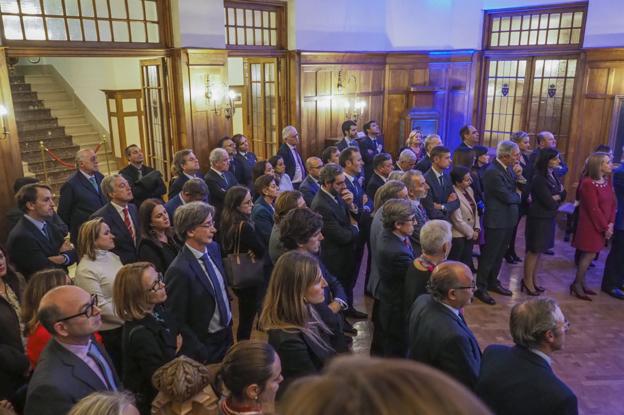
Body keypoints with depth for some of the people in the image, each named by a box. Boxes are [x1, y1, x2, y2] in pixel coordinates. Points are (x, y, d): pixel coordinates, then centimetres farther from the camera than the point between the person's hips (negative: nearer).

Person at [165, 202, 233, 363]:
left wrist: (229, 315, 13)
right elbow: (176, 321, -20)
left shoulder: (213, 248, -4)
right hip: (205, 344, -7)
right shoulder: (180, 270, -28)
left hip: (227, 333, 7)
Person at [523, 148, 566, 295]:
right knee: (534, 251, 3)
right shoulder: (539, 179, -19)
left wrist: (555, 196, -11)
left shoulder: (552, 175, 7)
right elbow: (550, 203, -21)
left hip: (549, 218, 8)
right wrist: (557, 198, -2)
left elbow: (563, 195, 9)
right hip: (539, 219, -8)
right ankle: (527, 282, 14)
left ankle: (533, 280, 25)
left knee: (539, 251, 14)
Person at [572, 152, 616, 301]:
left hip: (603, 225, 7)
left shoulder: (607, 182, 8)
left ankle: (581, 283, 22)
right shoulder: (588, 183, -18)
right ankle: (577, 285, 10)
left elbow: (613, 204, 8)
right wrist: (605, 227, -14)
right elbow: (593, 209, -18)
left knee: (589, 254, 12)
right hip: (591, 225, -7)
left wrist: (611, 223, -4)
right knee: (590, 254, -3)